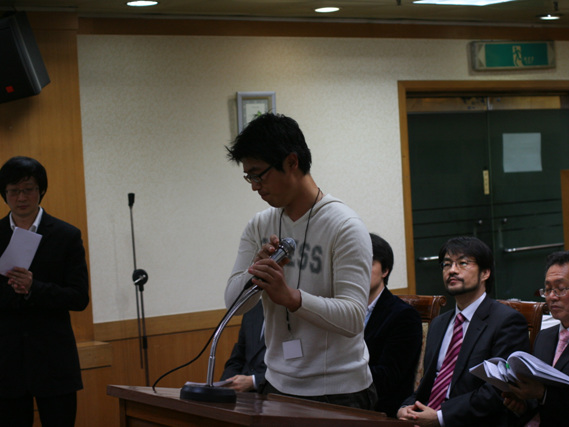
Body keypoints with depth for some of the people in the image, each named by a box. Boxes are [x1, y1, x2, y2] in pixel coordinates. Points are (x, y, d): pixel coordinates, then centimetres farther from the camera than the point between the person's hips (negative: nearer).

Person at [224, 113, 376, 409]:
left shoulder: (343, 226, -13)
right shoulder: (259, 227, 7)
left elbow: (353, 318, -21)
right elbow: (233, 301, 2)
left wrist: (290, 297, -35)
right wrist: (255, 271, -19)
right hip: (278, 385, 6)